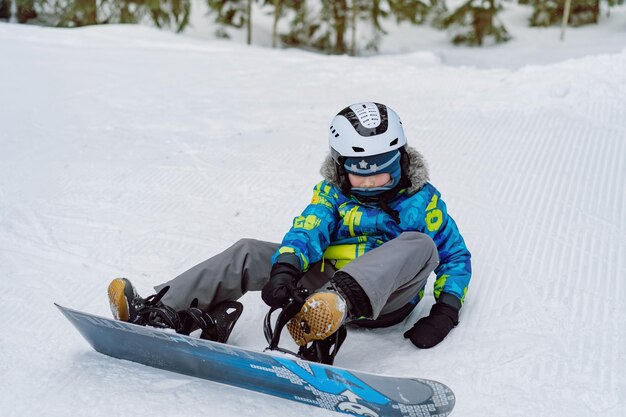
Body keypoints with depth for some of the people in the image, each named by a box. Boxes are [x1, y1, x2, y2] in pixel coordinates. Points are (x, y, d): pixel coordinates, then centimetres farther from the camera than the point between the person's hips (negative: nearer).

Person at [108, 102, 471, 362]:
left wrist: (446, 312, -7)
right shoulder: (332, 192, 11)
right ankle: (163, 312, -24)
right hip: (327, 278, 3)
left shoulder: (421, 199, 5)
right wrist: (284, 269, -29)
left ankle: (341, 299, -58)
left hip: (386, 296, -2)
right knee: (250, 252, -12)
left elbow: (455, 256, 10)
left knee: (421, 244, -31)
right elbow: (308, 230, -7)